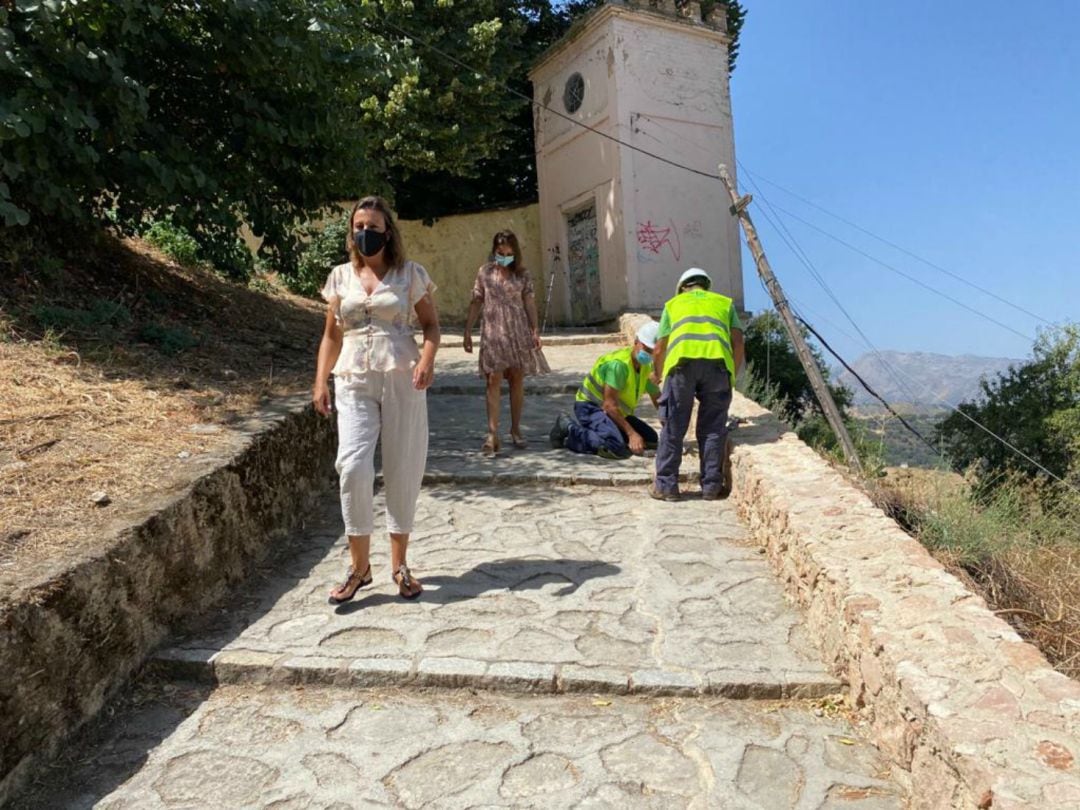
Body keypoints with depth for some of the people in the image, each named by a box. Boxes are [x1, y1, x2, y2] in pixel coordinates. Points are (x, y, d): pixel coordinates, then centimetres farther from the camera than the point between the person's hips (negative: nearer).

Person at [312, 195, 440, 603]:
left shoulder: (410, 274, 5)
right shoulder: (340, 276, 12)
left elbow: (430, 324, 5)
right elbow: (332, 335, 14)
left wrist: (427, 361, -15)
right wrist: (320, 382, 4)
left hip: (402, 379, -1)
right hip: (354, 382, 1)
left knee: (402, 471, 2)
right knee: (353, 468, -13)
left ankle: (399, 564, 18)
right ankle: (359, 566, 2)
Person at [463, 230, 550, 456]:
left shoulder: (522, 274, 5)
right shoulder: (484, 272, 5)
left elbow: (529, 303, 2)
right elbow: (476, 303, 7)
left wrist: (535, 331, -7)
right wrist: (467, 331, 4)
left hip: (519, 333, 1)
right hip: (493, 333, -1)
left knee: (517, 380, 5)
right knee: (494, 381, -8)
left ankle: (515, 431, 16)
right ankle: (492, 434, -12)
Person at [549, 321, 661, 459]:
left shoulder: (647, 367, 2)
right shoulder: (618, 363, -25)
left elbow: (658, 401, 12)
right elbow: (609, 404, -27)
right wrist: (631, 434, -28)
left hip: (617, 412, 10)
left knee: (652, 439, 1)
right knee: (617, 448, -33)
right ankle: (569, 428, -13)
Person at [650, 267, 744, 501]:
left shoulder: (673, 304, 29)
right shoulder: (725, 302, 30)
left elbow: (659, 350, 23)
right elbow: (738, 345, 17)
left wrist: (658, 377, 40)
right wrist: (732, 376, 30)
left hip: (682, 359, -1)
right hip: (717, 360, 1)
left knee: (673, 426, 6)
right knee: (713, 427, 9)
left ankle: (666, 485, 11)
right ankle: (712, 485, 13)